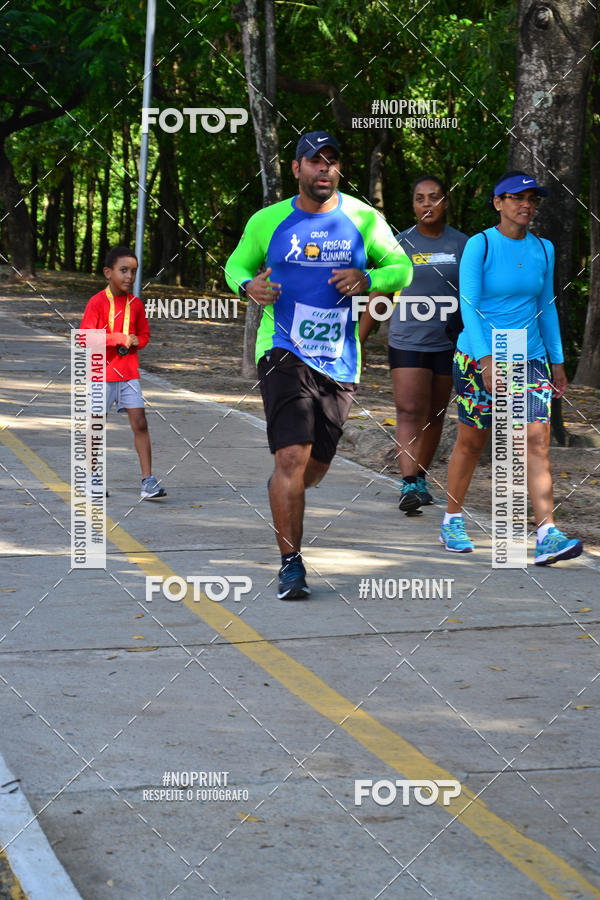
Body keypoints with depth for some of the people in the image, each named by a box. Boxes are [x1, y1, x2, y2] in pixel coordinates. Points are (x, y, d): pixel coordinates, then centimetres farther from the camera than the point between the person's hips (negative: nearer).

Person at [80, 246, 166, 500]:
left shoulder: (135, 304, 6)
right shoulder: (97, 302, -8)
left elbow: (144, 334, 18)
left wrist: (134, 342, -6)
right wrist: (120, 338, -19)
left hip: (129, 372, 3)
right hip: (103, 372, -3)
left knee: (140, 423, -7)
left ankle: (148, 481, -8)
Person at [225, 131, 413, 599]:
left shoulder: (363, 219, 3)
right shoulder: (268, 221, 2)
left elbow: (401, 268, 9)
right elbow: (236, 264, 15)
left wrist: (367, 279, -12)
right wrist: (248, 285, -8)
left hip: (340, 362, 3)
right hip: (284, 354, -3)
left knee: (316, 466, 12)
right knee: (292, 457, -18)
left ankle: (281, 491, 49)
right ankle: (291, 564, -10)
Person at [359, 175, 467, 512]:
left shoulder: (462, 245, 3)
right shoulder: (400, 244, 2)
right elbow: (377, 297, 6)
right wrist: (357, 344, 5)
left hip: (448, 344, 2)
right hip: (408, 342, -2)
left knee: (435, 416, 11)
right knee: (410, 412, -14)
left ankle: (420, 477, 27)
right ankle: (409, 486, -22)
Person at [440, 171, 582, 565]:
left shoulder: (543, 250, 8)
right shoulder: (480, 245, -7)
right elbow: (468, 305, -13)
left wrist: (558, 362, 14)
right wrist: (486, 359, -23)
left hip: (530, 358, 3)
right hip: (479, 356, -3)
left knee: (537, 440, -10)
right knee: (471, 443, 8)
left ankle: (547, 536, -18)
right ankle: (453, 521, 27)